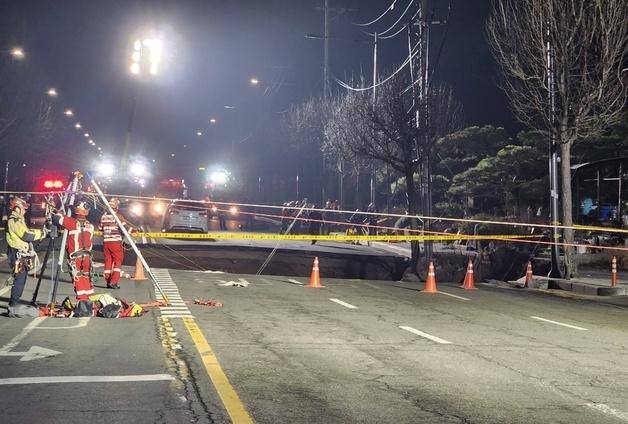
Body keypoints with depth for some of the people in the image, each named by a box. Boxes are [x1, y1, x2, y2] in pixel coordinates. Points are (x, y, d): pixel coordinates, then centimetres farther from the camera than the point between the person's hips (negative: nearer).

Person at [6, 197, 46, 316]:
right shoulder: (13, 221, -14)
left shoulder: (18, 220, 19)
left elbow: (26, 233, 17)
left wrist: (40, 232, 5)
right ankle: (12, 308, -10)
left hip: (23, 255, 10)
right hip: (18, 255, -10)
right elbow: (27, 235, -21)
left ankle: (14, 305, 22)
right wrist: (41, 233, -10)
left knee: (21, 281, 14)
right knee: (19, 281, -11)